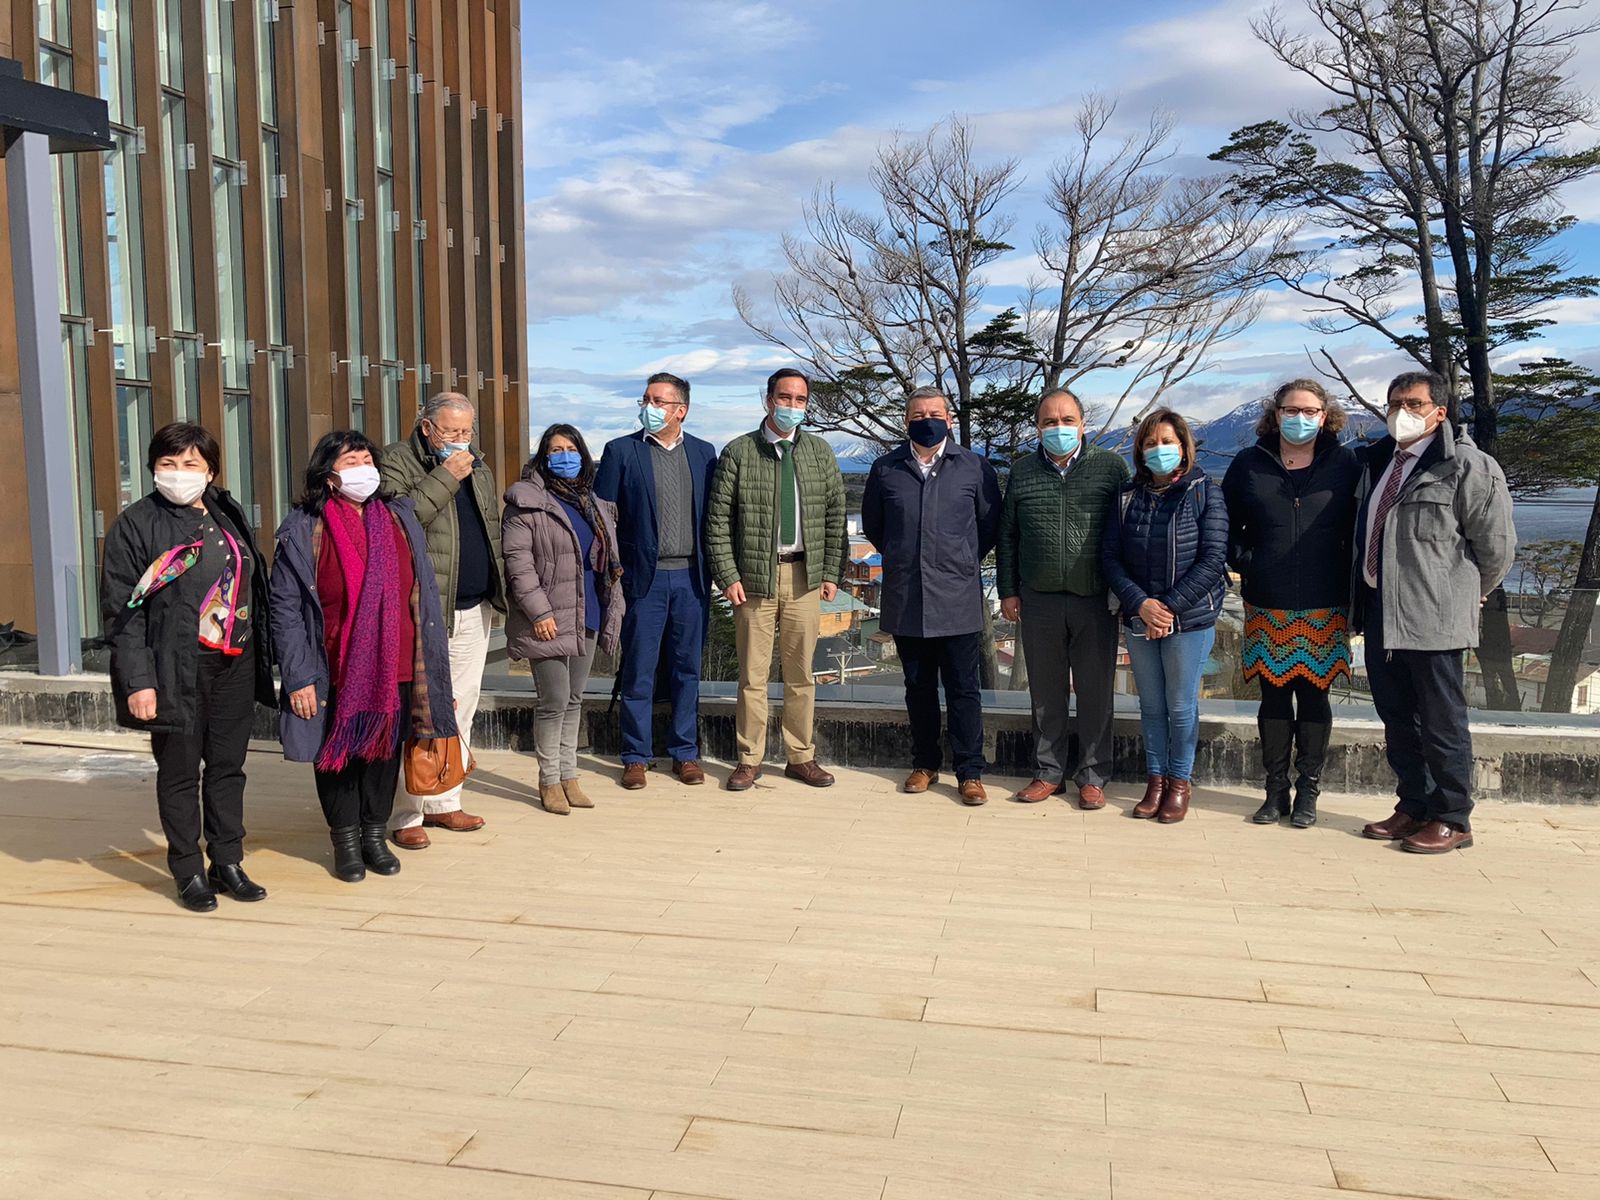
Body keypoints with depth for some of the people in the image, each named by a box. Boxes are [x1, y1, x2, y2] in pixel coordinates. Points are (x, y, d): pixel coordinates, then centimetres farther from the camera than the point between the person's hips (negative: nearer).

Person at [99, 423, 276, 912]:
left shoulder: (229, 517, 12)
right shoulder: (135, 524, -3)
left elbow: (253, 589, 15)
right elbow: (122, 609, -8)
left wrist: (261, 659, 10)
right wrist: (138, 680, -15)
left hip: (235, 665, 5)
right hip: (176, 670, -4)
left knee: (228, 767, 10)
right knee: (180, 772, 5)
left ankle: (228, 864, 22)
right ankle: (190, 873, 17)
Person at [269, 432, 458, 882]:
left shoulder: (400, 519, 5)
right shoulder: (303, 531, -6)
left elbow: (425, 595, 8)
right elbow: (285, 609, -8)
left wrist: (433, 666, 5)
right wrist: (298, 677, -12)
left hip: (395, 671, 3)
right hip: (336, 674, -3)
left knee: (386, 749, 12)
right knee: (339, 752, 9)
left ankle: (375, 835, 29)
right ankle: (345, 841, 25)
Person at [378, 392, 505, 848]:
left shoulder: (478, 468, 16)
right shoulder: (397, 462, -4)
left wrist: (497, 591, 15)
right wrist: (444, 478, -21)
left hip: (475, 610, 7)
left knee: (462, 710, 12)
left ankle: (443, 802, 23)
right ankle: (405, 815, 1)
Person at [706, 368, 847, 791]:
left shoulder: (821, 453, 10)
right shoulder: (738, 452, 0)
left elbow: (835, 517, 10)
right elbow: (718, 519, -1)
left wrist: (831, 573, 4)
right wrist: (728, 576, -7)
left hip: (805, 577, 2)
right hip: (754, 577, -2)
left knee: (801, 673, 8)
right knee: (753, 673, 2)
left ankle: (801, 757, 19)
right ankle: (750, 760, 12)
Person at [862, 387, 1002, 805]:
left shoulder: (975, 467, 1)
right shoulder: (886, 469, 6)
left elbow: (991, 523, 10)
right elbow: (872, 525, 19)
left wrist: (962, 562, 10)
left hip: (958, 601, -2)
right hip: (906, 599, 2)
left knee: (964, 689, 1)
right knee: (918, 688, 11)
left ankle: (969, 773, 8)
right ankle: (925, 764, 23)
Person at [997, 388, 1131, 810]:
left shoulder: (1111, 467, 0)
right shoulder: (1022, 472, 6)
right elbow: (1006, 536, 11)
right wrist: (1008, 592, 7)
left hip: (1096, 600, -2)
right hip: (1039, 600, 2)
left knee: (1095, 692, 6)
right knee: (1045, 692, 10)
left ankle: (1093, 776, 19)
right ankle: (1048, 773, 22)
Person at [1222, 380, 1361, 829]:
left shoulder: (1345, 464, 2)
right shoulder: (1249, 464, 3)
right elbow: (1226, 524, 12)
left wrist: (1350, 584, 1)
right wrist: (1243, 561, 0)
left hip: (1324, 609, -1)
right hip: (1266, 608, 1)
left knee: (1314, 698, 5)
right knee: (1274, 696, 7)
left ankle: (1308, 792, 16)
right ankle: (1276, 790, 17)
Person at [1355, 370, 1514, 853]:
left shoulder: (1467, 466, -9)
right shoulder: (1378, 461, 14)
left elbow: (1497, 546, -6)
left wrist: (1466, 595, 6)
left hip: (1432, 618, -8)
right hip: (1380, 614, 8)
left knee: (1442, 723, 1)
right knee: (1396, 718, 15)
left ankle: (1452, 821, 12)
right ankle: (1413, 808, 27)